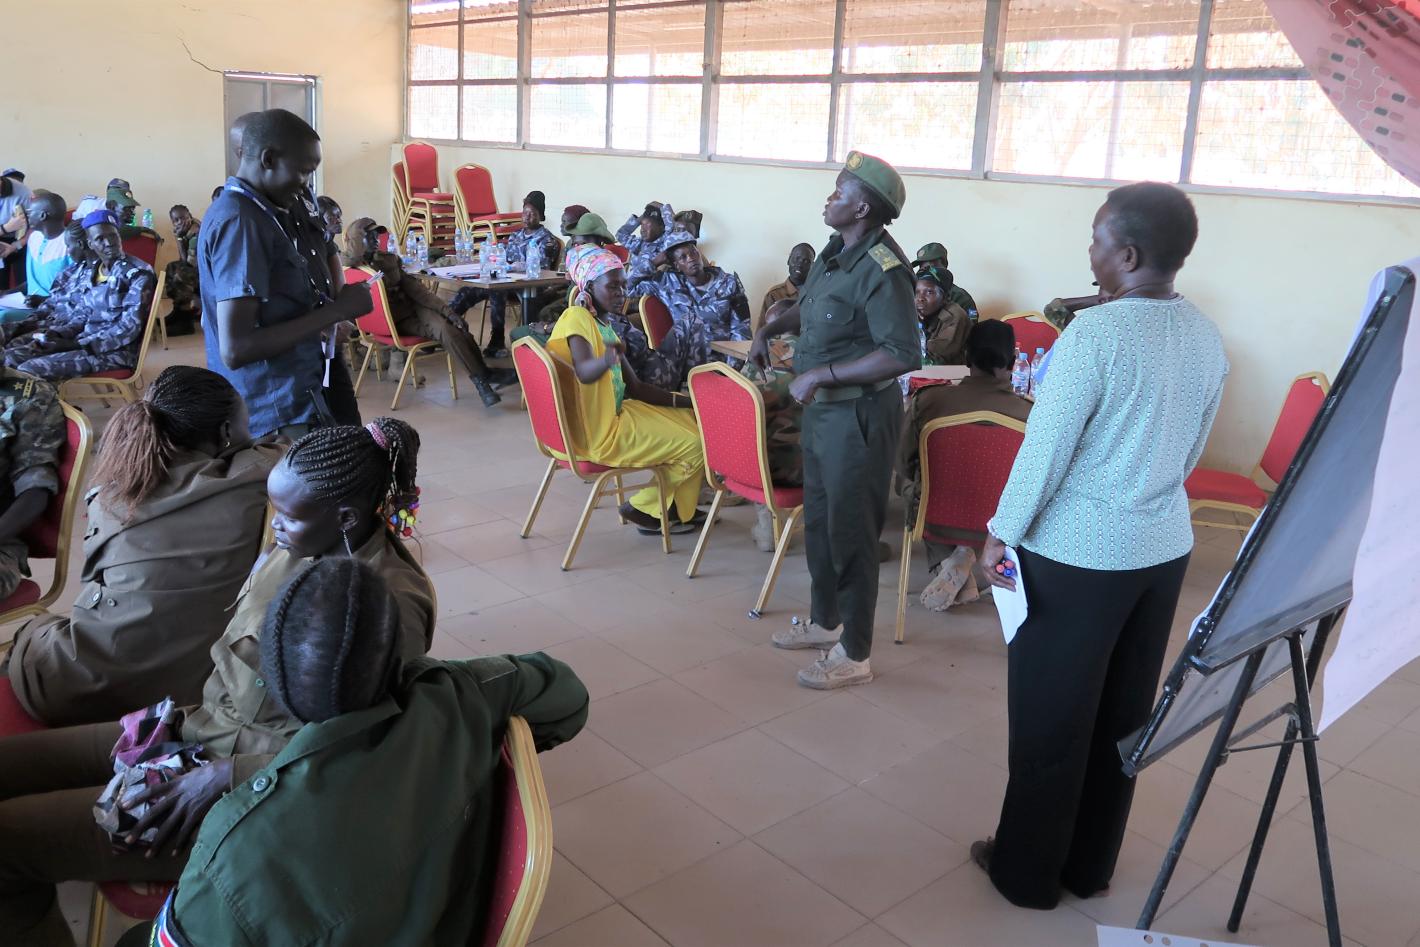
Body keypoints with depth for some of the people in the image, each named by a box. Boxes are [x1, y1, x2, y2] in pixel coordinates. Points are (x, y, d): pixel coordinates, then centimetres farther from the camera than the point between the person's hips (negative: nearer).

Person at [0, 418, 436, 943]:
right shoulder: (303, 547, 0)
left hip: (258, 787, -8)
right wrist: (188, 714, 2)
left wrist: (223, 776, -21)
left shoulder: (392, 604, -24)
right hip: (203, 731, 9)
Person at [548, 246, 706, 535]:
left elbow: (635, 387, 12)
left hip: (615, 414, 10)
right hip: (599, 434, -10)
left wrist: (684, 401, 5)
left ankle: (674, 506, 24)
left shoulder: (604, 326, 12)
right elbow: (584, 372, -37)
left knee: (691, 420, 17)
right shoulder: (576, 319, -17)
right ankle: (643, 509, 9)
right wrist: (607, 360, -59)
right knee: (694, 446, -8)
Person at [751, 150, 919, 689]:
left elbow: (903, 354, -29)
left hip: (857, 416, -9)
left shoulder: (882, 271, -21)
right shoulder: (836, 252, 6)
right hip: (821, 408, 9)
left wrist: (822, 374, -25)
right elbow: (807, 305, 26)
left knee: (849, 530, 1)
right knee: (818, 519, 20)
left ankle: (854, 655, 15)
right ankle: (824, 622, 39)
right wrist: (770, 328, 9)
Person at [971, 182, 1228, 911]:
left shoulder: (1095, 334, -20)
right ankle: (1090, 865, 33)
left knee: (1049, 717, 8)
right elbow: (1192, 449, 12)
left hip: (1077, 552, -7)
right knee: (1122, 716, 17)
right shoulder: (1207, 337, 3)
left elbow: (1045, 448, -17)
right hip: (1165, 547, 7)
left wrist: (1001, 534, -6)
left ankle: (1027, 870, 23)